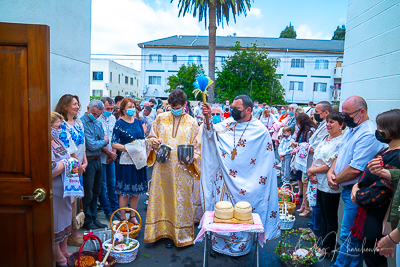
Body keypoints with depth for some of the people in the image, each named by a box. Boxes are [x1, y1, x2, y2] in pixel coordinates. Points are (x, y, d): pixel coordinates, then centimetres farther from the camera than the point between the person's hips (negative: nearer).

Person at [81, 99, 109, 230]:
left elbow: (104, 140, 11)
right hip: (88, 161, -7)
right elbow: (91, 146, -18)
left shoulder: (98, 123, 10)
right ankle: (87, 221, 18)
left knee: (96, 192, 15)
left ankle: (94, 218, 28)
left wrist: (97, 144, -10)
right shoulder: (82, 123, -15)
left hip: (98, 160, 8)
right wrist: (104, 141, -2)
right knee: (88, 194, 3)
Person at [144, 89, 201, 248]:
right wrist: (154, 142, -12)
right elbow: (151, 137, 12)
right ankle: (164, 231, 24)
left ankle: (181, 234, 20)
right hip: (163, 168, 1)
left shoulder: (192, 123, 3)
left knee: (181, 200, 5)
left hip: (182, 170, -1)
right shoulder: (161, 118, 6)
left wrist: (191, 157, -16)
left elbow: (196, 146, 4)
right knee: (162, 197, 7)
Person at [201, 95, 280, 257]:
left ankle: (240, 246, 30)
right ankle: (219, 243, 31)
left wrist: (261, 177, -7)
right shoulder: (228, 124, 4)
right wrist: (208, 119, -27)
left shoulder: (260, 130, -6)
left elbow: (267, 159, -4)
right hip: (224, 179, 4)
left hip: (244, 182, -3)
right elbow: (212, 133, -10)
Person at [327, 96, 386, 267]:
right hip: (347, 190, 10)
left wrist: (336, 180, -11)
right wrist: (331, 172, -1)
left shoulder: (368, 134, -21)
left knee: (348, 235, 1)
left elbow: (355, 169, -26)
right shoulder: (350, 130, 11)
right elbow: (340, 155, 16)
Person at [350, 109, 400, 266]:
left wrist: (358, 196, -8)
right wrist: (358, 186, -2)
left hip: (376, 222, -9)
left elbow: (379, 193, -25)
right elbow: (368, 176, 16)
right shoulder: (387, 151, 6)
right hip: (370, 217, 9)